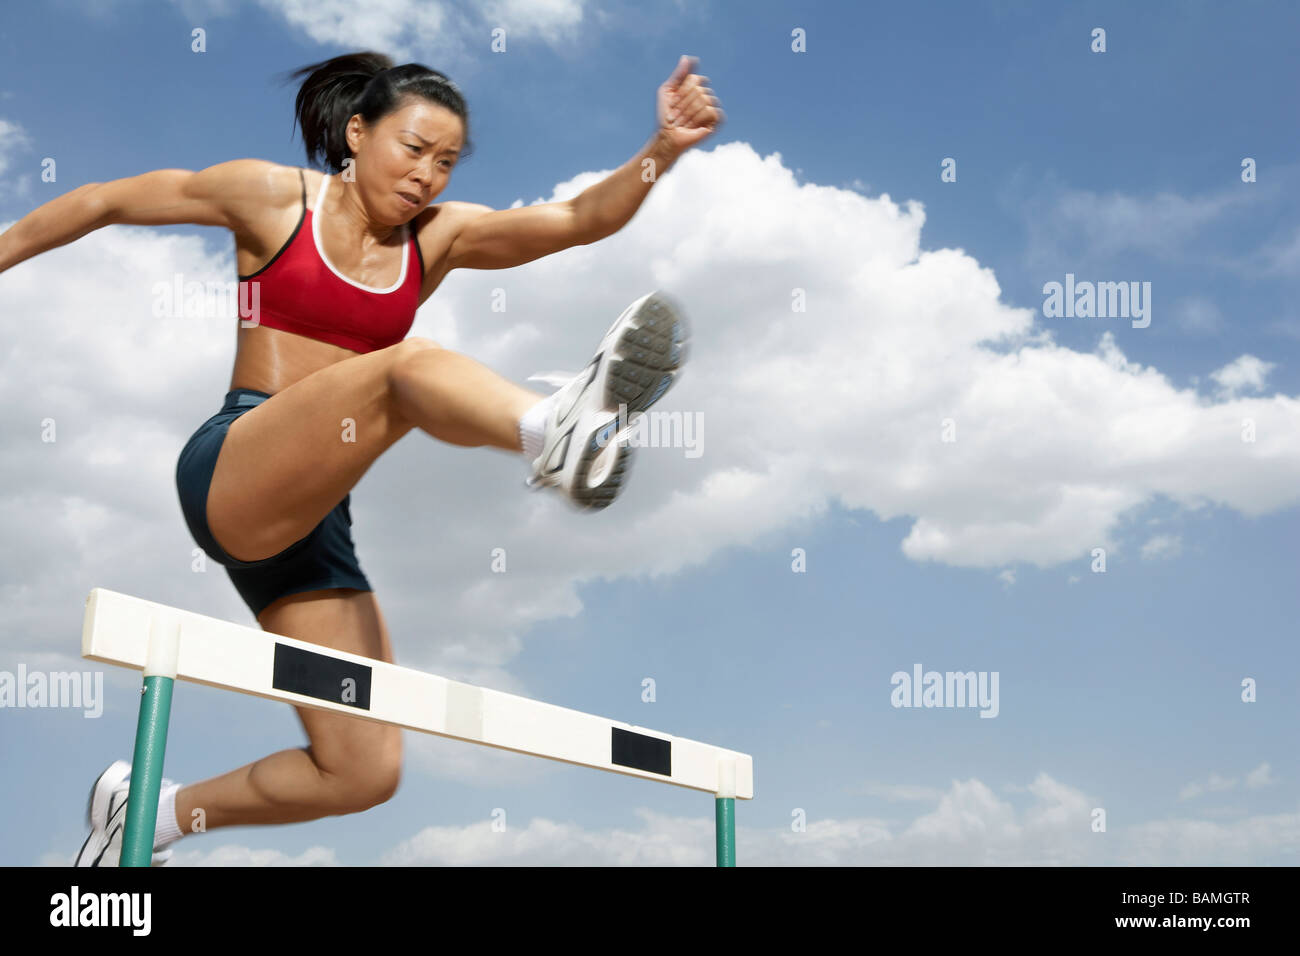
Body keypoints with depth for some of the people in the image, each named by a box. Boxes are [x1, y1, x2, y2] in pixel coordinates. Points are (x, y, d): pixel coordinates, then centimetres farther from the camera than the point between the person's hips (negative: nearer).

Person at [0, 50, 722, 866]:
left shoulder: (440, 237, 11)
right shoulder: (273, 196, 4)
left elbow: (581, 218, -2)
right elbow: (106, 201, 13)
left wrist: (664, 150, -17)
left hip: (314, 522, 6)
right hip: (228, 477, -6)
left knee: (365, 772, 3)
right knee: (408, 366, -31)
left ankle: (150, 811, 22)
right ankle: (557, 430, -64)